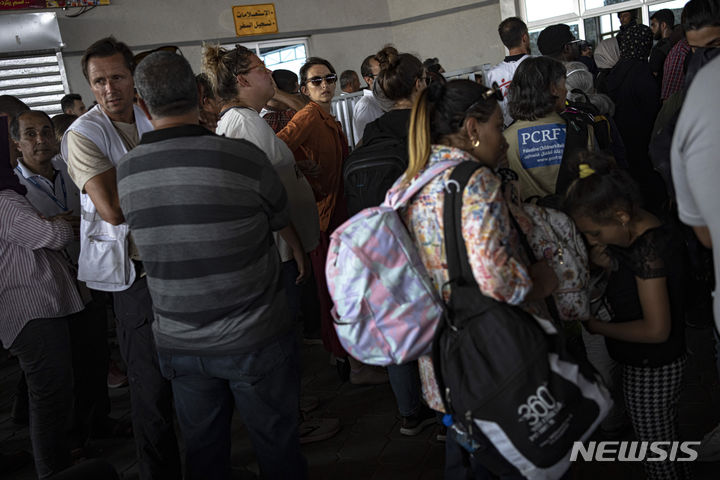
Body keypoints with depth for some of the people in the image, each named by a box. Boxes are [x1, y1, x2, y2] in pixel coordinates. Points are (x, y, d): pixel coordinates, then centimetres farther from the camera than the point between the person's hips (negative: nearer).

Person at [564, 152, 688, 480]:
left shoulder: (650, 247, -28)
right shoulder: (636, 233, -1)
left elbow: (656, 329, -27)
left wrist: (600, 328, -16)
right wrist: (608, 264, -2)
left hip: (652, 371, -9)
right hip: (646, 364, 9)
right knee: (668, 448, 25)